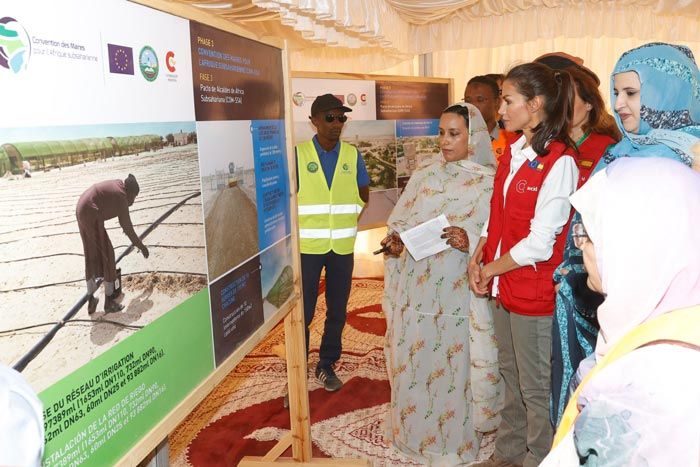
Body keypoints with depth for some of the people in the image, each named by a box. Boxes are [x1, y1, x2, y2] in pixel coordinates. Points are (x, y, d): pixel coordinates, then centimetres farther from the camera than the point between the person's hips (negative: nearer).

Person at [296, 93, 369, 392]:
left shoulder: (352, 155, 3)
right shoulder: (298, 154, -5)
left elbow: (364, 196, 12)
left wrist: (348, 224, 4)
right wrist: (298, 230, -4)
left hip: (343, 247, 3)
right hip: (307, 246, -2)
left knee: (337, 311, 10)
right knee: (303, 311, 1)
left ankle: (327, 365, 26)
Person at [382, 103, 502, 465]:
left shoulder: (490, 182, -5)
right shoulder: (424, 174, 9)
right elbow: (399, 221, 10)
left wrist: (471, 242, -26)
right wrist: (394, 241, -9)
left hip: (458, 292, -4)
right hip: (417, 288, 4)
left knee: (452, 363, 7)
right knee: (414, 360, 14)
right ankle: (415, 431, 35)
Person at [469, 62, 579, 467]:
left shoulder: (560, 162, -18)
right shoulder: (514, 152, 7)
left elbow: (539, 244, -20)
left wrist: (490, 270, -10)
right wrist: (478, 257, 0)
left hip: (536, 292, -8)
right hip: (504, 286, 8)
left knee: (535, 388, 9)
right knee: (511, 376, 22)